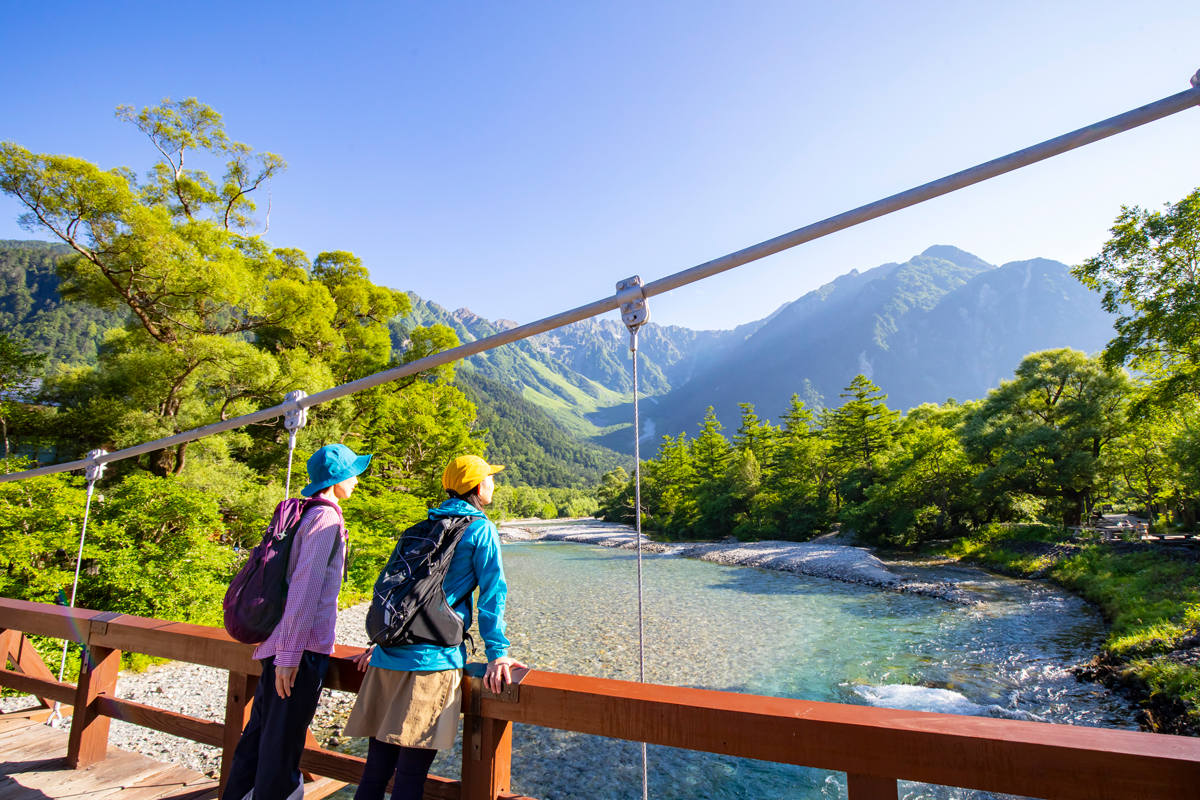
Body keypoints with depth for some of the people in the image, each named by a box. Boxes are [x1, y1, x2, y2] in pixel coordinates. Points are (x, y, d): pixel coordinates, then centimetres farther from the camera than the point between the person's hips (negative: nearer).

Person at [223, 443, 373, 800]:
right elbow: (305, 586, -21)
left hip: (279, 644, 9)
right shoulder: (326, 518, -14)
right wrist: (290, 654, -21)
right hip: (302, 648, -9)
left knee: (260, 732, 19)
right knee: (282, 742, 2)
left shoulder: (305, 514, 14)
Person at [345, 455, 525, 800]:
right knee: (411, 772, 0)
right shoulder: (480, 529, -1)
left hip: (388, 655, 7)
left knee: (376, 766, 12)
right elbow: (492, 593, -7)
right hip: (432, 658, -6)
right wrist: (497, 652, -7)